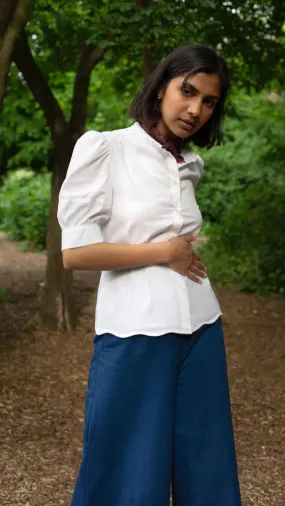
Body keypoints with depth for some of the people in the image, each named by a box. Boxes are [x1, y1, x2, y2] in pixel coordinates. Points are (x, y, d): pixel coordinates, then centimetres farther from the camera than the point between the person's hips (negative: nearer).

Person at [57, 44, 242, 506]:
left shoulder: (189, 167, 10)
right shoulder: (104, 149, -8)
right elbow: (75, 252, -13)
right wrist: (164, 251, -8)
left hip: (200, 327, 6)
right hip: (136, 330, -5)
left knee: (203, 466, 11)